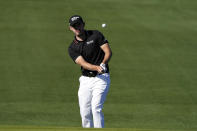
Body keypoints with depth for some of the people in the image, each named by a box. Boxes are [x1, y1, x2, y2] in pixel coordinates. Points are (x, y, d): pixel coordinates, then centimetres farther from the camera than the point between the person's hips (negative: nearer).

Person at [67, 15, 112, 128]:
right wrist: (96, 68, -32)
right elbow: (83, 63, -13)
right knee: (85, 112, 1)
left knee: (96, 108, -18)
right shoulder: (72, 48, 3)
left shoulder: (95, 35, 1)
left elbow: (108, 52, -5)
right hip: (86, 79, 3)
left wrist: (103, 64, -25)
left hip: (101, 78, -3)